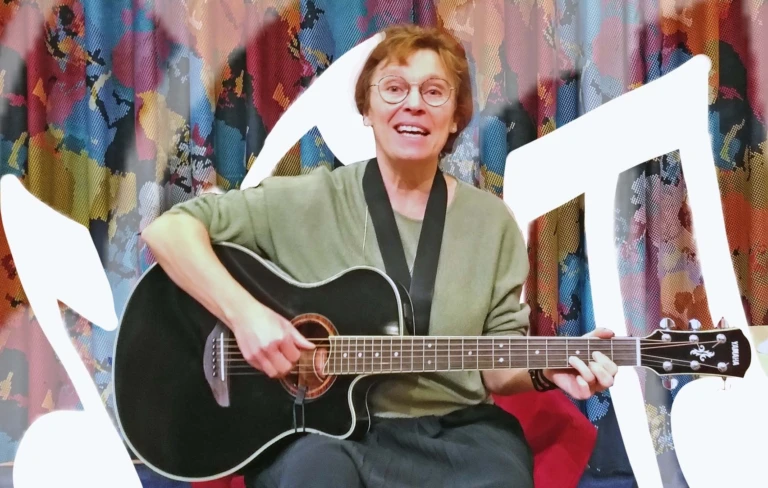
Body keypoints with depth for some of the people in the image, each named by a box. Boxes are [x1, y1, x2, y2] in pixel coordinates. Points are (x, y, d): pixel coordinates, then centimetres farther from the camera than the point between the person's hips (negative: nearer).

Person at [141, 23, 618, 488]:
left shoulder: (491, 222, 8)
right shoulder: (313, 202, -1)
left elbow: (498, 365, 9)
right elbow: (169, 230, -6)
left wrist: (545, 370, -13)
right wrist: (244, 313, -19)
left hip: (455, 432, 3)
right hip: (324, 428, -3)